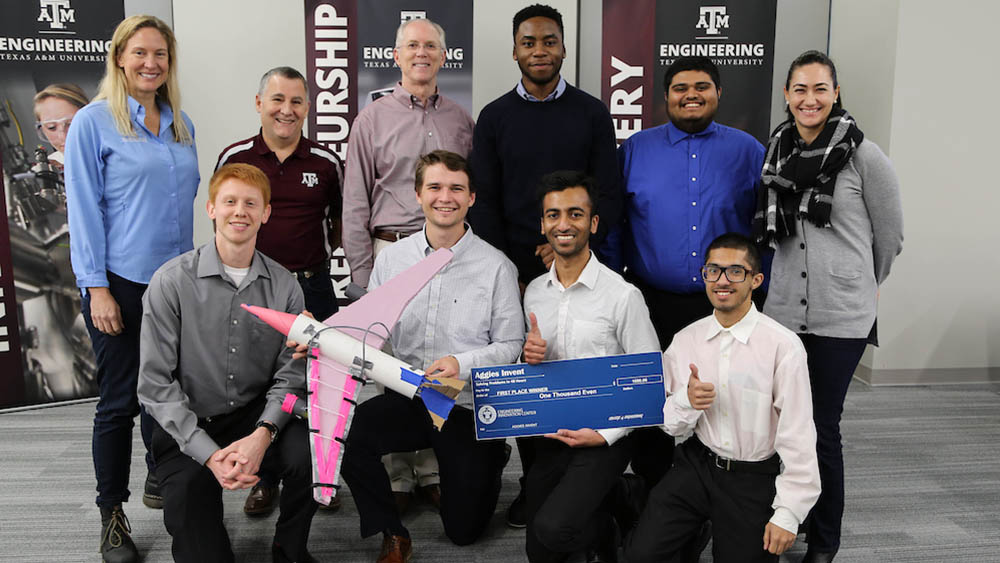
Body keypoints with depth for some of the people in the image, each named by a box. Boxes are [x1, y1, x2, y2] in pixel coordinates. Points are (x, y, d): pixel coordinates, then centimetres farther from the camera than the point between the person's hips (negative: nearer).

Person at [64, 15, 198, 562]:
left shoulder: (181, 125, 11)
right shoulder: (93, 122, -5)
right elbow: (84, 209, -8)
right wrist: (97, 288, -13)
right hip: (120, 282, -5)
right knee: (119, 399, 2)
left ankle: (160, 481, 33)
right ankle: (112, 513, 17)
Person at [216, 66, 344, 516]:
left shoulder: (326, 163, 3)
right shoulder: (234, 158, 2)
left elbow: (339, 220, 14)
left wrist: (315, 255, 2)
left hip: (312, 286, 0)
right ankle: (264, 478, 24)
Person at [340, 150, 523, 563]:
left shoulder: (496, 267, -9)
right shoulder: (391, 258, 2)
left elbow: (511, 345, -8)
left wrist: (463, 364, -24)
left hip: (469, 408, -2)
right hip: (407, 397, 3)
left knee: (463, 530, 4)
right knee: (344, 433, -27)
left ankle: (490, 462, 39)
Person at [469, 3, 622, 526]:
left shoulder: (592, 114, 6)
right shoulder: (493, 117, 7)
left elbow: (609, 195, 2)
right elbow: (483, 203, 2)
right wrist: (508, 277, -6)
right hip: (513, 274, 1)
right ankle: (533, 482, 21)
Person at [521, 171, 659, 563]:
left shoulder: (623, 295, -12)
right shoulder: (534, 293, 5)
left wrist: (606, 434, -18)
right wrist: (530, 358, -10)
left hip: (604, 435, -5)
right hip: (550, 434, 5)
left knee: (552, 528, -22)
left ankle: (604, 530, 10)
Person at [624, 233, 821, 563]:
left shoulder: (783, 346, -14)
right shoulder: (685, 341, -1)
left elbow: (798, 434, -12)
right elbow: (667, 423, 4)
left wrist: (788, 514, -12)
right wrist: (686, 401, -19)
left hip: (755, 477, -2)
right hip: (697, 464, 3)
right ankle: (697, 530, 20)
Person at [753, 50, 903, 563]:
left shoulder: (864, 156, -7)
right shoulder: (776, 153, 5)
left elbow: (890, 236, 4)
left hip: (842, 316, -4)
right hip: (782, 309, 4)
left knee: (822, 427, 4)